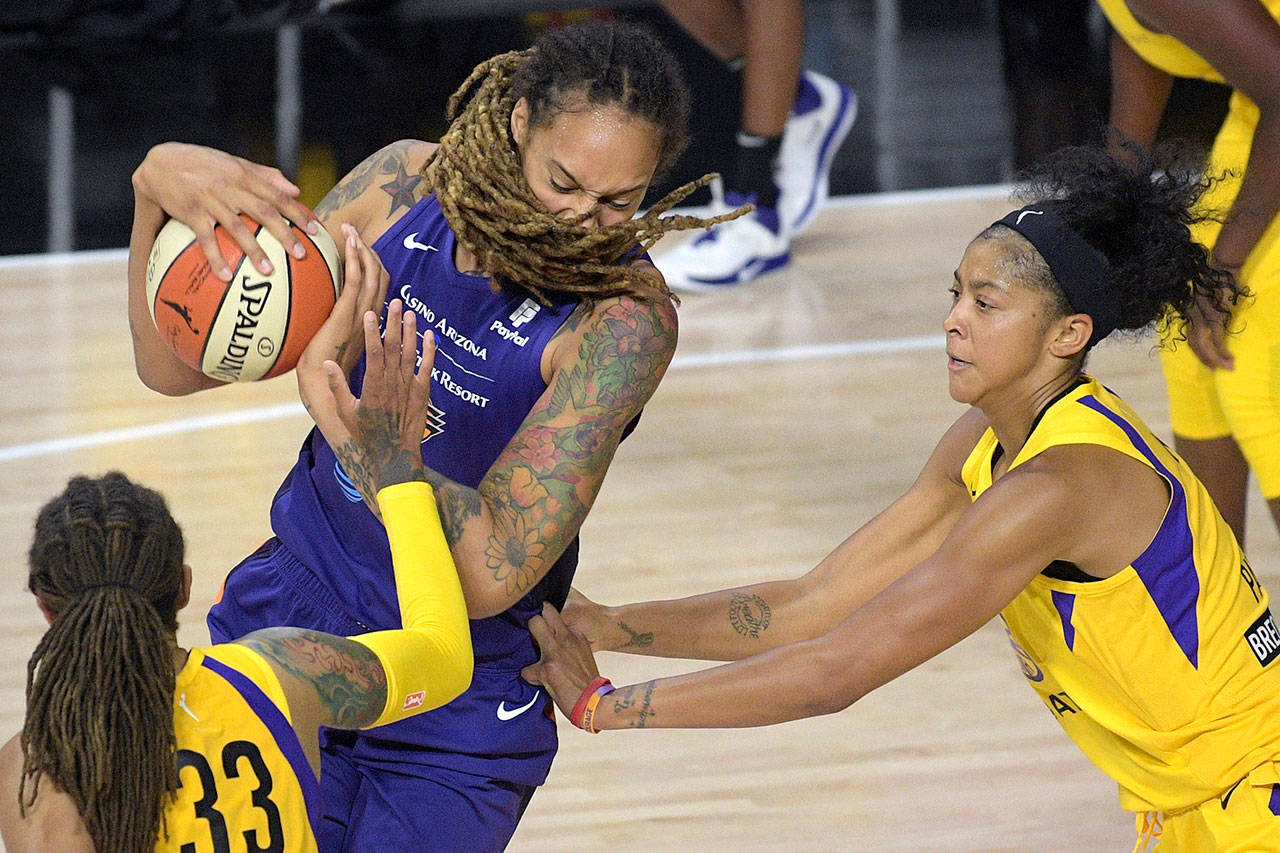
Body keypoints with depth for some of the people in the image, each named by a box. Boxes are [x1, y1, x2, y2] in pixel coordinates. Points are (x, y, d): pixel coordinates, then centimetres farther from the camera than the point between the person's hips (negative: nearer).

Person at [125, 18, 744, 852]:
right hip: (288, 630, 4)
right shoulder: (408, 186, -11)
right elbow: (177, 365, -6)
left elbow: (489, 575, -31)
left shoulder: (626, 318, -25)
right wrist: (158, 188, -25)